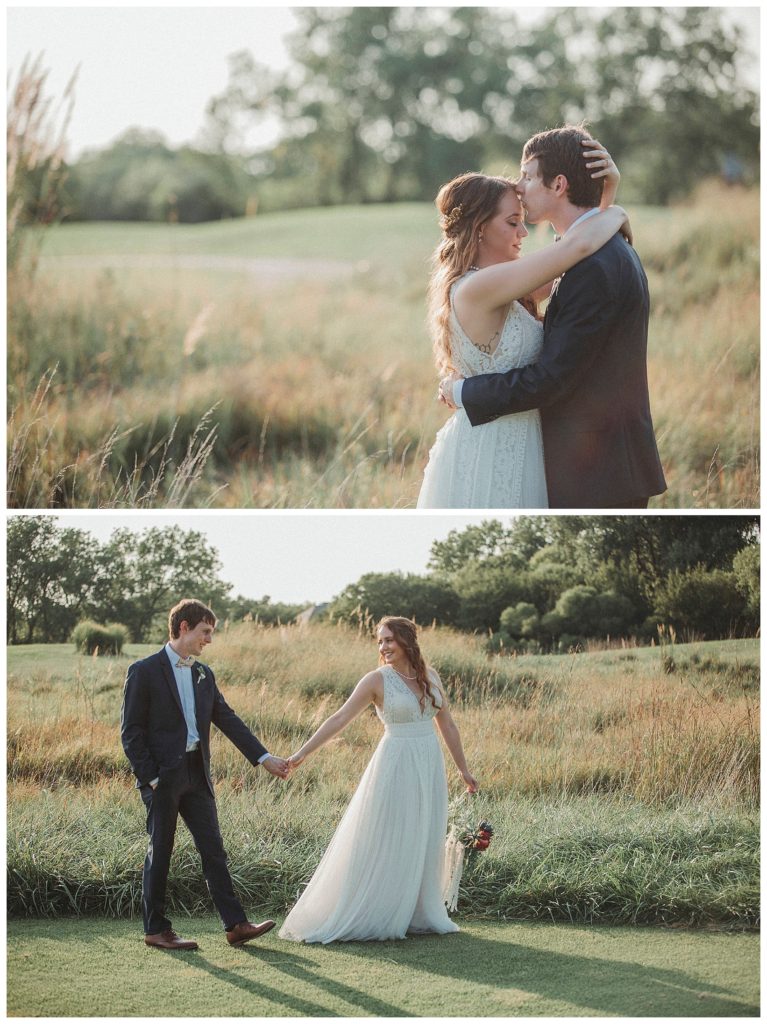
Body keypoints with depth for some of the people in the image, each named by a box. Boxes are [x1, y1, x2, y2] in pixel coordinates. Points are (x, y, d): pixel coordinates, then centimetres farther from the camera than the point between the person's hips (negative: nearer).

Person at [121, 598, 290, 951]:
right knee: (160, 852, 1)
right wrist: (150, 777, -14)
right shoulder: (144, 671, -7)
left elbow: (228, 720, 13)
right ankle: (156, 929, 11)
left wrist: (264, 757, 6)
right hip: (162, 776, -6)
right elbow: (131, 730, -8)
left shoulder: (203, 674, 13)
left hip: (196, 774, 6)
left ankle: (235, 925, 1)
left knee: (213, 849, 2)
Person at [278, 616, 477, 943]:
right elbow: (340, 719, -11)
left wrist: (463, 769, 16)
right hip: (395, 767, -5)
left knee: (423, 844, 9)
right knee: (382, 844, -3)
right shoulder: (377, 680, -7)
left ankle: (419, 914, 18)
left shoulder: (430, 677, 6)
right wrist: (302, 753, -17)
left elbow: (447, 724, 14)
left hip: (429, 768, 5)